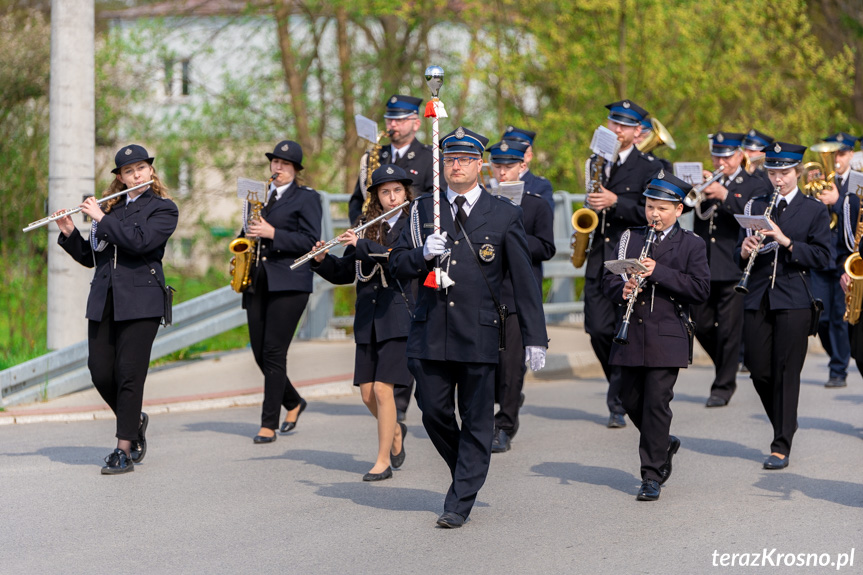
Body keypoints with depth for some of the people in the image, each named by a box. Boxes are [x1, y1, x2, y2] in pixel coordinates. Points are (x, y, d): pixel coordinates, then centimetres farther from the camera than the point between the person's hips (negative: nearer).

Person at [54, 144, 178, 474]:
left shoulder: (163, 209, 1)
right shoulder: (110, 208, 17)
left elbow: (140, 241, -17)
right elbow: (90, 257, 19)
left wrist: (101, 218, -11)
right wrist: (69, 233, 3)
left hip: (140, 301, -5)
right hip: (103, 300, 5)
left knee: (130, 373, -8)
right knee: (100, 372, 0)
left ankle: (124, 450, -5)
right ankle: (135, 421, 25)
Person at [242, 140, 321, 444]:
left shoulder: (306, 197, 0)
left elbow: (311, 241, -9)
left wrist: (273, 234, -17)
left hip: (289, 283, -6)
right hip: (257, 282, 6)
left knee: (274, 352, -10)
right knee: (259, 352, 5)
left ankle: (269, 424, -5)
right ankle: (293, 403, 27)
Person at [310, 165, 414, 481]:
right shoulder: (366, 228, 12)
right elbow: (344, 273, 14)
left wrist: (362, 245, -23)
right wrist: (322, 260, -4)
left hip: (399, 316, -5)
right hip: (368, 318, 5)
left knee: (382, 388, -10)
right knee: (367, 393, 5)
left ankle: (384, 461, 0)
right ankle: (396, 431, 34)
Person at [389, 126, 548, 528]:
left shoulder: (504, 215, 3)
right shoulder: (423, 210, 10)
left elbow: (524, 281, 3)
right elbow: (398, 265, 11)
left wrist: (534, 339, -2)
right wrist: (423, 253, -12)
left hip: (479, 333, -2)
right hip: (430, 331, 2)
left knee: (476, 420, -1)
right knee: (433, 412, 4)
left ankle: (460, 502, 7)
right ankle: (467, 474, 28)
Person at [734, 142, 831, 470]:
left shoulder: (814, 210, 3)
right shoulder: (756, 207, 12)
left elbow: (821, 257, -6)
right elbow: (739, 255, 12)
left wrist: (786, 241, -18)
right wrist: (745, 251, -12)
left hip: (793, 302, -3)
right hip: (757, 300, 3)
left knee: (786, 373, -5)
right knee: (759, 371, 4)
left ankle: (781, 447, -1)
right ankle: (785, 425, 28)